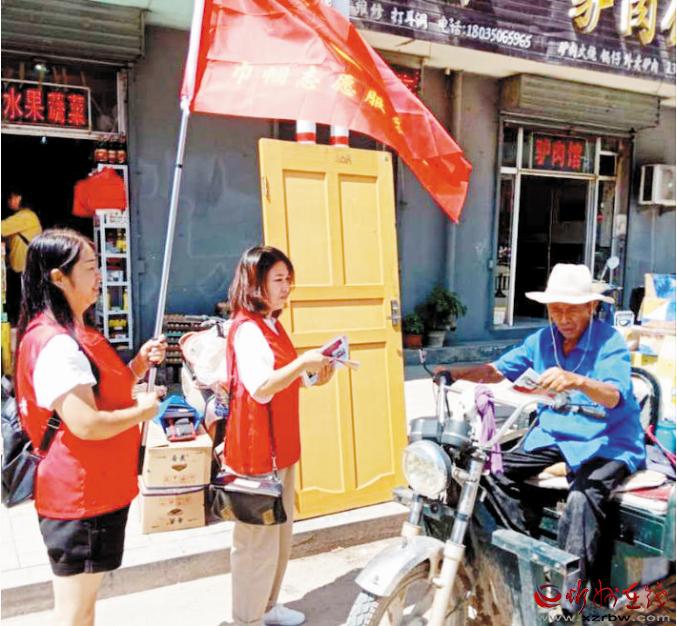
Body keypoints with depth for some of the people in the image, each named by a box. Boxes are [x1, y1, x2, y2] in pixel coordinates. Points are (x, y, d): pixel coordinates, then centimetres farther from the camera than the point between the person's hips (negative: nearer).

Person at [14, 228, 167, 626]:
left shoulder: (77, 333, 10)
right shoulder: (55, 343, -23)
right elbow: (86, 424, -29)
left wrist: (139, 366, 5)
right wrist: (141, 411, -14)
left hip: (99, 488, 10)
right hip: (77, 494, -10)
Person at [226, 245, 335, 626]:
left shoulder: (271, 324, 13)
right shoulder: (247, 329, -18)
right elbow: (261, 388, -28)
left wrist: (312, 375, 4)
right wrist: (303, 362, -30)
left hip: (280, 443, 10)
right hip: (256, 446, -10)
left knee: (281, 531, 20)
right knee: (258, 538, 0)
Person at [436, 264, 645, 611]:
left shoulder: (610, 342, -11)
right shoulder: (542, 340, 5)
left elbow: (613, 397, -26)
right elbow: (498, 370, 3)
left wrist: (576, 381, -48)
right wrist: (456, 372, -14)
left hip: (607, 442, -6)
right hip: (553, 436, 6)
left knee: (582, 499, -32)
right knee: (498, 474, -13)